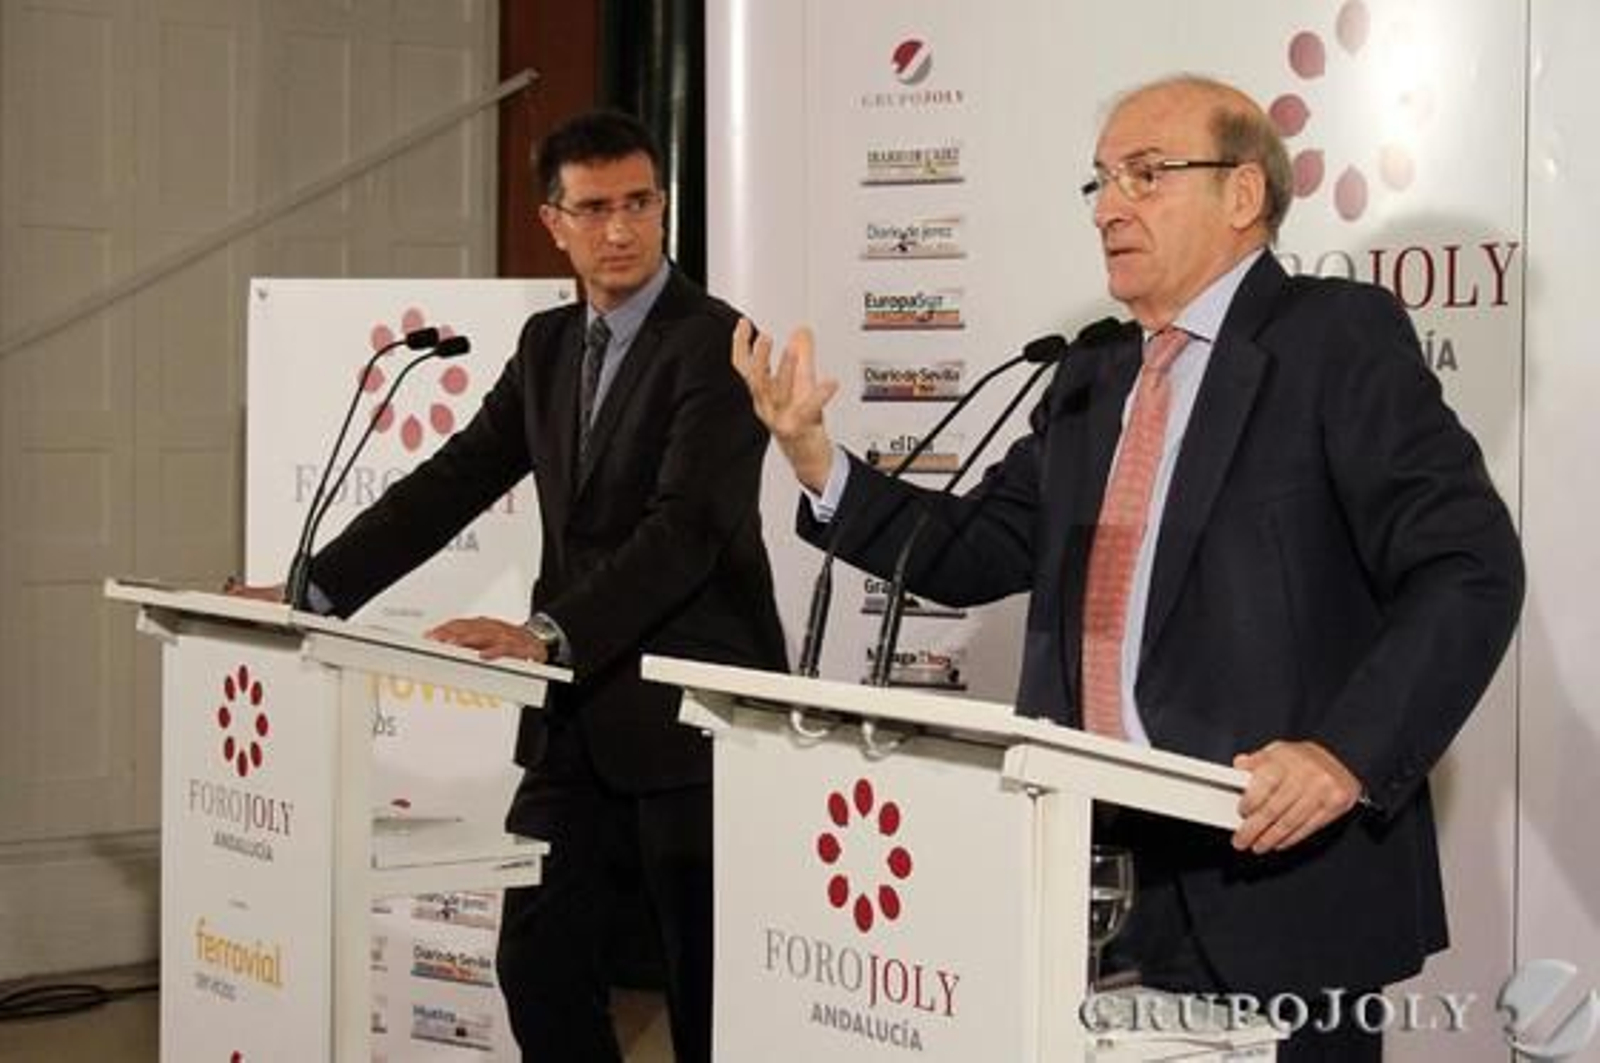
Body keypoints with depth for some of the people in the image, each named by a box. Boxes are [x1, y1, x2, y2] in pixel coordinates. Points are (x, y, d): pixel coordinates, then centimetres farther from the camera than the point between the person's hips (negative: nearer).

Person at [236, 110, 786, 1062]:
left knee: (709, 982, 3)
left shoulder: (715, 344, -11)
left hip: (686, 717, -7)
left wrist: (548, 634, -32)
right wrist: (316, 589, 2)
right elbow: (453, 483, 11)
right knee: (536, 965, 9)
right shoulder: (548, 345, 13)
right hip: (578, 719, 7)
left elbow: (688, 528, -22)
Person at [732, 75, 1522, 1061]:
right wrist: (817, 459, 0)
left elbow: (1470, 569, -12)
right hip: (1101, 869, 6)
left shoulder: (1337, 336, -5)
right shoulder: (1091, 378, 17)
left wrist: (1349, 756, -25)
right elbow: (978, 551, 14)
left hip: (1276, 877, -6)